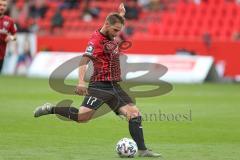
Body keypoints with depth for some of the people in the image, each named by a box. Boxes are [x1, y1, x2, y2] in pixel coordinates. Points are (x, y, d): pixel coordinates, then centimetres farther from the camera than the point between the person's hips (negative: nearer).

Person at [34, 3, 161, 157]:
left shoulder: (111, 36, 12)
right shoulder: (96, 40, -14)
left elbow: (117, 24, 41)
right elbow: (84, 60, -27)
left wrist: (121, 15, 24)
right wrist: (81, 82, -39)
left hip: (114, 86, 8)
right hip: (100, 85, -8)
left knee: (135, 114, -3)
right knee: (83, 116, -21)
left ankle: (142, 150, -3)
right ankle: (50, 109, -2)